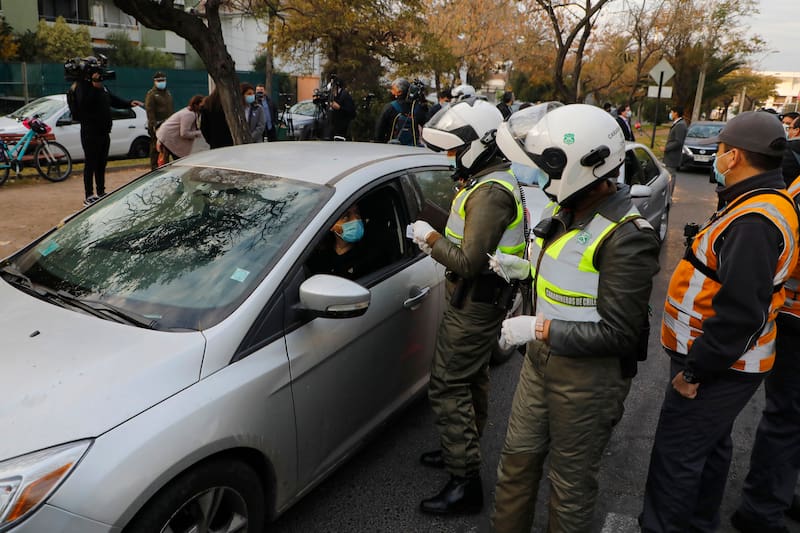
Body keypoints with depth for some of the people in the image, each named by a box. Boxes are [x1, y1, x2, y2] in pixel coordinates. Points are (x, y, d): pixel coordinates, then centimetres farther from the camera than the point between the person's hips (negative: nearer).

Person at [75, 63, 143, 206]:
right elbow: (83, 103, -27)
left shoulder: (102, 86, 16)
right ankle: (88, 196, 0)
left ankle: (101, 193, 24)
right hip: (90, 133, -8)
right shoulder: (82, 86, -10)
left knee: (101, 164, 14)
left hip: (104, 132, 8)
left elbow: (114, 100, 27)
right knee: (90, 164, -5)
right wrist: (95, 87, -30)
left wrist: (129, 103, 12)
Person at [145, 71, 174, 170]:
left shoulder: (168, 93, 20)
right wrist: (154, 125, -21)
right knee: (155, 147, -4)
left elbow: (171, 108, 24)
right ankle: (154, 167, 0)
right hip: (157, 126, -7)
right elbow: (149, 110, -13)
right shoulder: (151, 94, -5)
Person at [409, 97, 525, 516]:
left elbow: (469, 262, -28)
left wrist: (430, 238, -15)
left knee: (448, 387, -5)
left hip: (474, 306, -11)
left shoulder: (489, 192, -24)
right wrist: (437, 239, 2)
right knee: (473, 379, 22)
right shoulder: (493, 180, 10)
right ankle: (463, 450, 39)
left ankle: (466, 482, 5)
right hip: (481, 300, 11)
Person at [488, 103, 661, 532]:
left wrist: (540, 329, -24)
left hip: (589, 375, -8)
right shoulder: (565, 211, 3)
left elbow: (618, 334, -24)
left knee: (571, 480, 12)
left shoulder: (625, 238, -24)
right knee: (518, 457, 20)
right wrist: (526, 268, 4)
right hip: (542, 358, 8)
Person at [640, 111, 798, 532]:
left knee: (675, 457, 2)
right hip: (723, 361, 10)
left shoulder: (753, 221, -26)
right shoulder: (763, 203, 8)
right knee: (709, 447, 24)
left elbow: (740, 313, -30)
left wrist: (697, 370, -21)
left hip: (717, 369, -10)